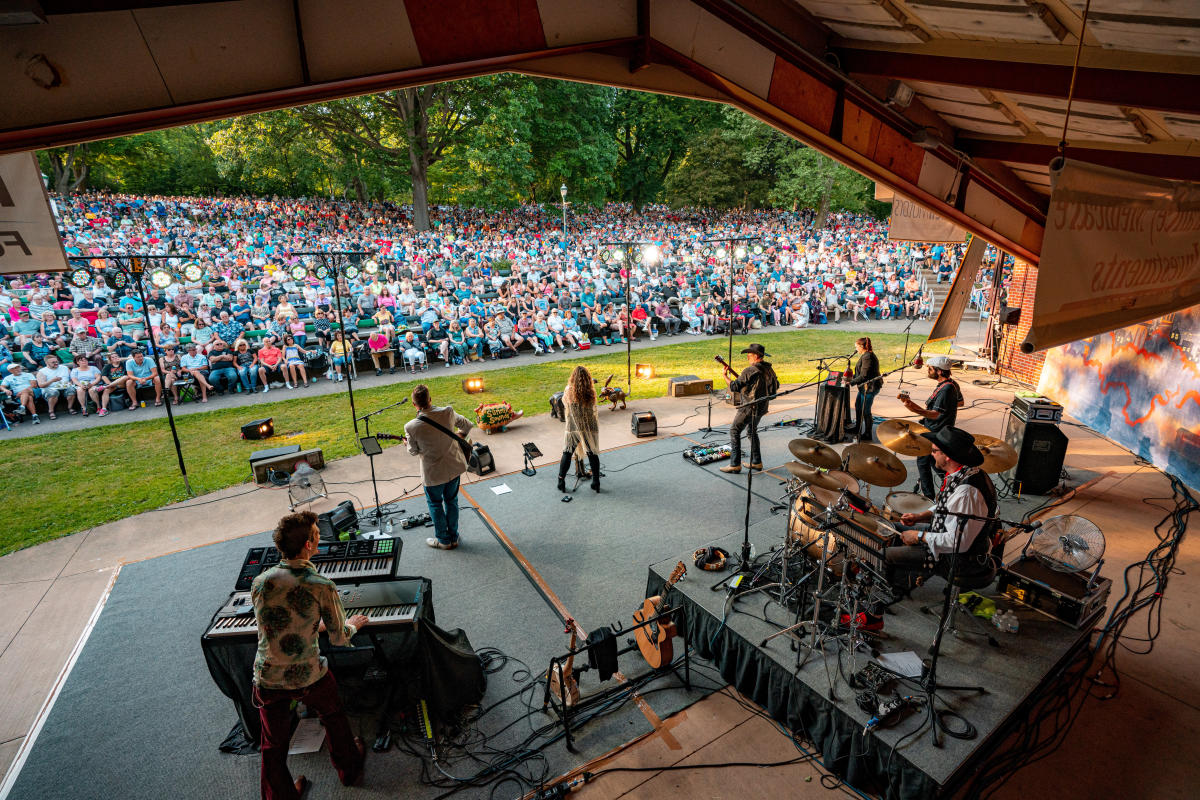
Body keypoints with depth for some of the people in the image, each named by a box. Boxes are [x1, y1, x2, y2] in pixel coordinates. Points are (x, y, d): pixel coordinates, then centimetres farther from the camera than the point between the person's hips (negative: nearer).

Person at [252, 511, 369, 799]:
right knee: (334, 717, 26)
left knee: (273, 745, 21)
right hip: (308, 677, -2)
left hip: (267, 678, 3)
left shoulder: (260, 582, -9)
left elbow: (271, 627, 8)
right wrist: (353, 624, 11)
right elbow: (339, 639, -11)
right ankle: (349, 769, 48)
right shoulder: (322, 586, -22)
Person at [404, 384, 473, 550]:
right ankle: (453, 537, 35)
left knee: (435, 504, 19)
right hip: (454, 467, 3)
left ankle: (444, 540, 31)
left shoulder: (411, 427, -23)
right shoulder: (448, 412, -16)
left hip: (433, 472, -3)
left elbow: (413, 451, -6)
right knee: (451, 500, 21)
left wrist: (409, 444, 16)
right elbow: (467, 425, 1)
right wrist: (459, 436, 20)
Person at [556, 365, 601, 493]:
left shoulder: (568, 391, -9)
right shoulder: (591, 392, -7)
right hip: (590, 427, 1)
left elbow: (566, 406, 4)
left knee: (567, 454, 11)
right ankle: (596, 483, 16)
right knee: (593, 454, 10)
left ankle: (561, 482, 15)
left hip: (572, 427, 0)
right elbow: (593, 408, 5)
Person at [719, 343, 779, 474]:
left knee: (734, 431, -1)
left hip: (749, 407, -8)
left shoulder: (750, 371, -19)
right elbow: (776, 386, 19)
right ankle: (756, 462, 26)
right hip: (762, 407, 8)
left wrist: (725, 376, -5)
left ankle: (735, 465, -3)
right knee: (752, 432, 23)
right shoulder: (769, 369, 6)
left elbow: (734, 387, -19)